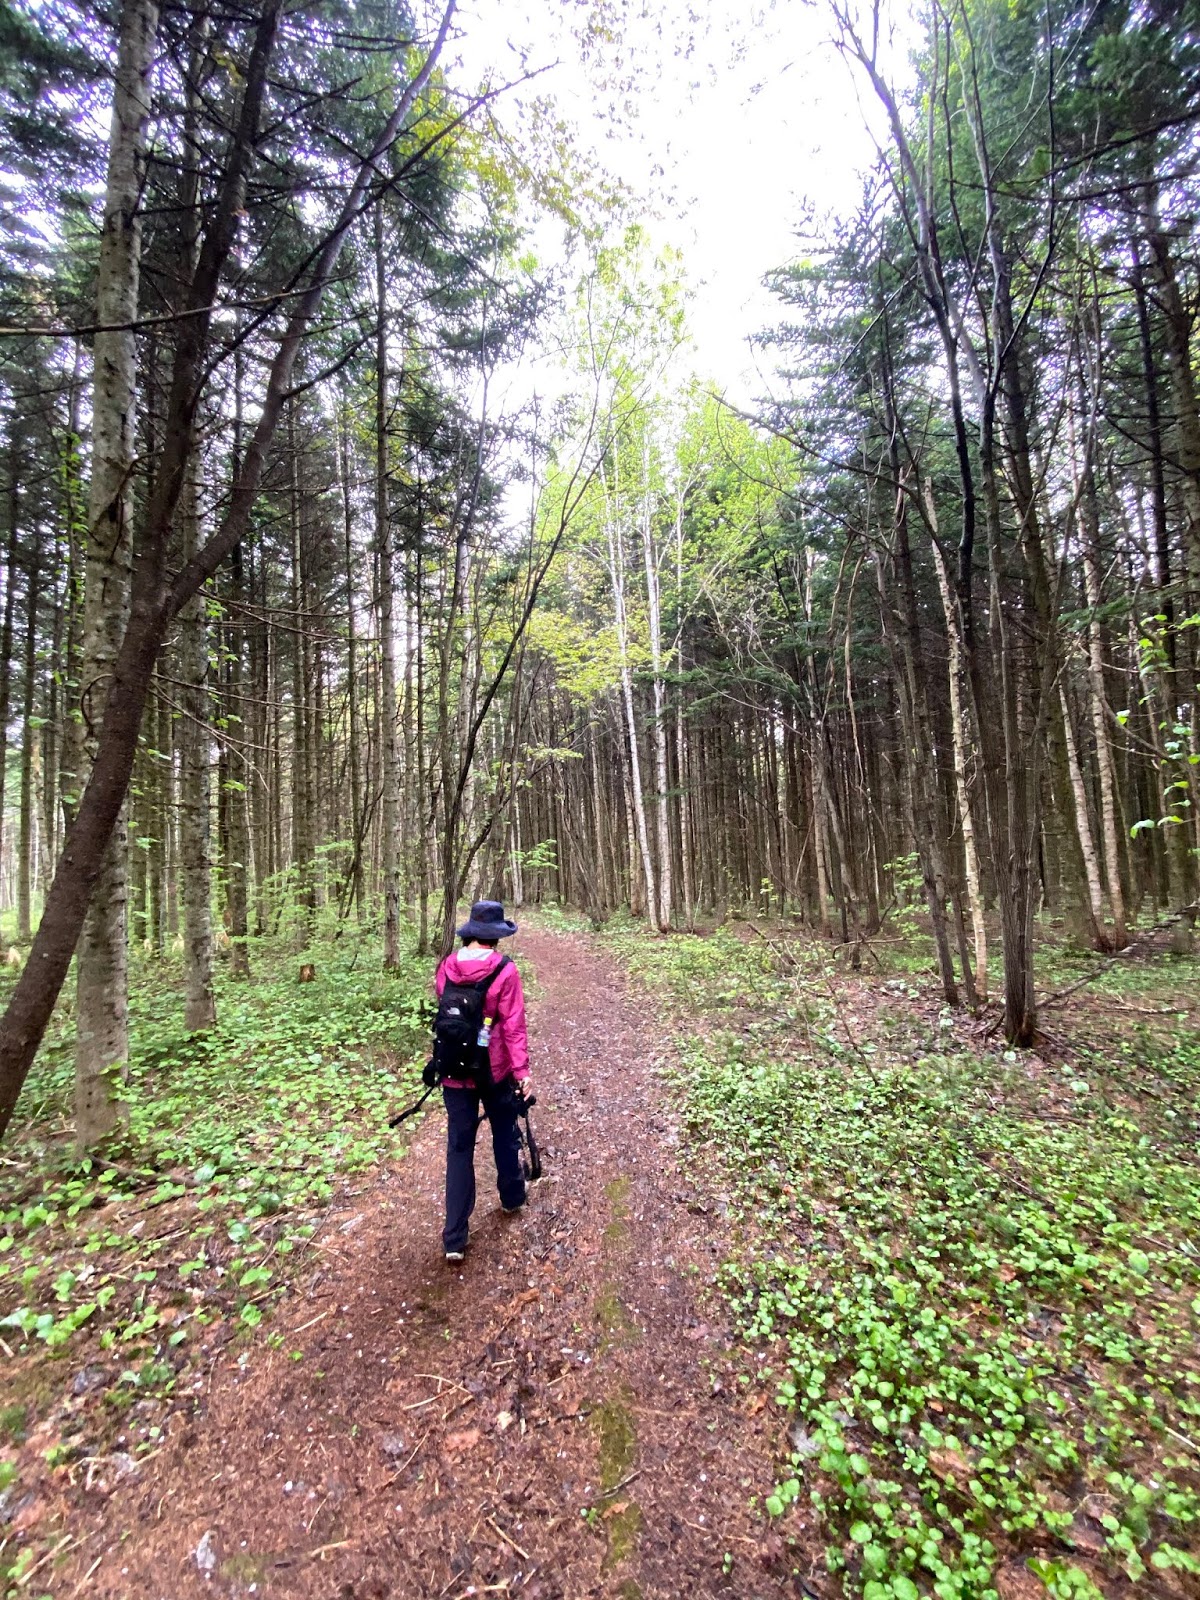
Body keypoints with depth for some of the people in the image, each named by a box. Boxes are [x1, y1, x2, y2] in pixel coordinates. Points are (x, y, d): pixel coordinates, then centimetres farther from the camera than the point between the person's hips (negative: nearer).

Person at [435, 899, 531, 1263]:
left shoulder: (446, 967, -4)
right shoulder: (504, 971, -16)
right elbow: (513, 1024, -16)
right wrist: (522, 1070, -12)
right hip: (494, 1070, -2)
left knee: (459, 1147, 12)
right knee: (505, 1136, 22)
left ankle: (454, 1238, 14)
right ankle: (512, 1198, 43)